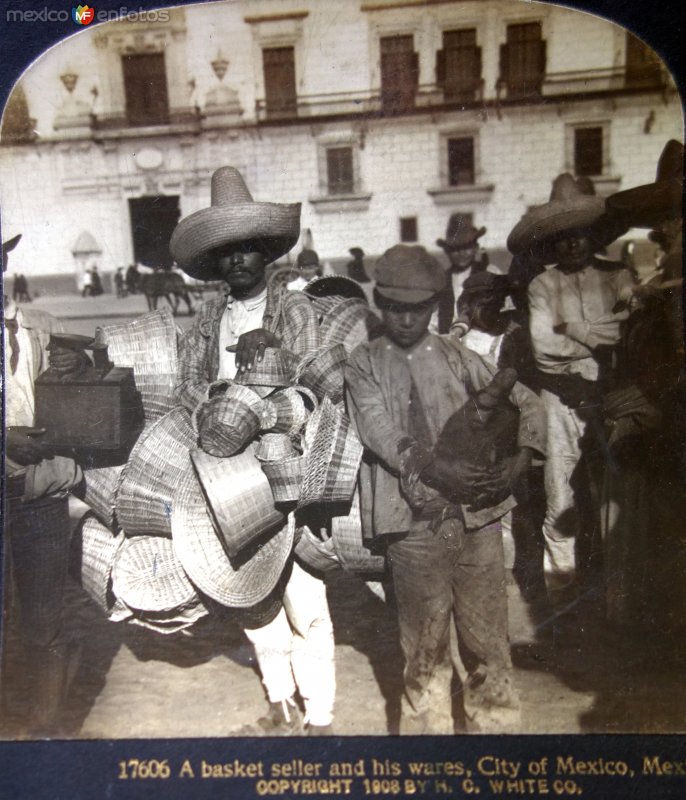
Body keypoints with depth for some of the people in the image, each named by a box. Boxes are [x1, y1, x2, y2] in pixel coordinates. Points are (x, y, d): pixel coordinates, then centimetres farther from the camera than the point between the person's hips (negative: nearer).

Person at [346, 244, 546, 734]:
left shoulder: (457, 356, 10)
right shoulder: (365, 364, 5)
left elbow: (526, 403, 10)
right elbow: (381, 433, -8)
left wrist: (519, 463, -7)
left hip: (478, 515, 2)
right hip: (415, 522, -1)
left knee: (488, 635, 9)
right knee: (424, 639, 10)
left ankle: (493, 721, 28)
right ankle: (428, 723, 29)